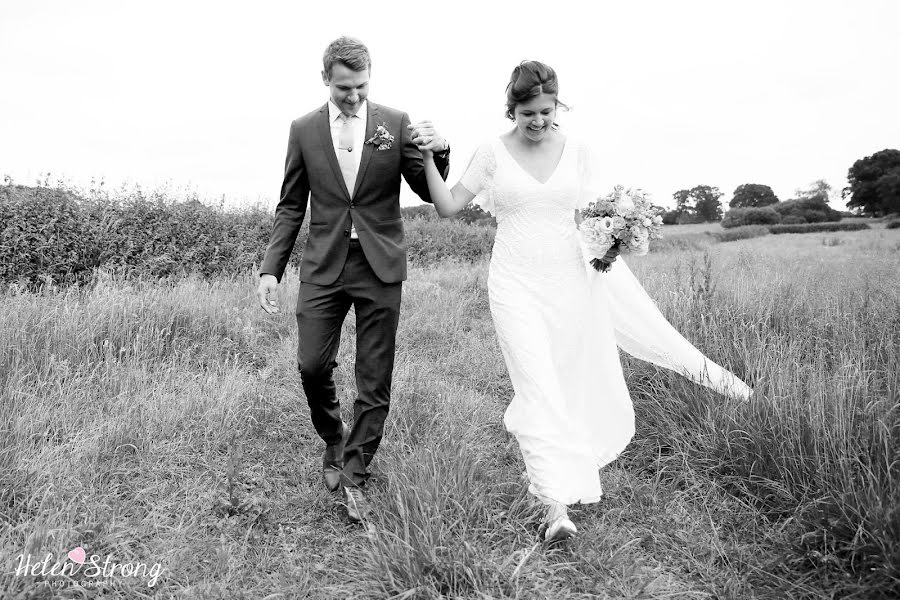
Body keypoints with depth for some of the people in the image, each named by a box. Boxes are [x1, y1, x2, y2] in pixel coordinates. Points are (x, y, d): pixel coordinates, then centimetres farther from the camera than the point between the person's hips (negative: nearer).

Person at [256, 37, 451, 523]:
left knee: (374, 381, 3)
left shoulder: (396, 124, 1)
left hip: (379, 265, -1)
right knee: (311, 365, -1)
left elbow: (430, 193, 3)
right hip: (324, 264, 1)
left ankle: (355, 476, 20)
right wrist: (271, 268, 1)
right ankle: (333, 440, 31)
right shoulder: (304, 130, 5)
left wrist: (439, 152, -17)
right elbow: (291, 206, 8)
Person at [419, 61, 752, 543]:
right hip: (517, 285, -2)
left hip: (570, 280, 2)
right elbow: (447, 207, 1)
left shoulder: (577, 153, 5)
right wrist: (429, 159, -11)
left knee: (580, 384, 11)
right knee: (538, 389, -8)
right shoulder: (492, 153, 0)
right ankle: (556, 504, -5)